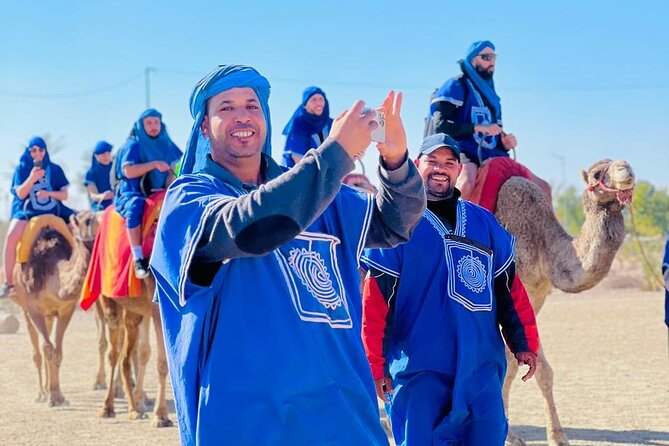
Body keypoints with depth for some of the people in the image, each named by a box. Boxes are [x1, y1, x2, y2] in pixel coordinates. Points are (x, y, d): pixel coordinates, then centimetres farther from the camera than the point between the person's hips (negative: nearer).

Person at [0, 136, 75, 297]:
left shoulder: (55, 169, 6)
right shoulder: (21, 169, 3)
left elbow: (64, 195, 5)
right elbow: (20, 194, -7)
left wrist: (49, 193, -16)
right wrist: (32, 178, -23)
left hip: (54, 210, 3)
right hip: (28, 211, -3)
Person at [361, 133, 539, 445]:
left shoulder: (484, 222, 12)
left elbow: (509, 287, 15)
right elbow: (376, 300, -5)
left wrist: (523, 343, 9)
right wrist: (376, 364, -8)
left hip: (482, 365, 4)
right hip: (418, 370, -4)